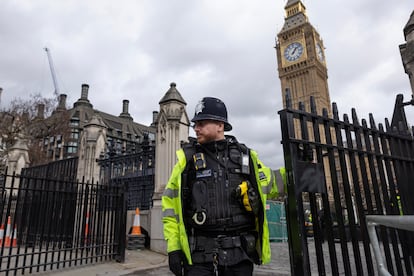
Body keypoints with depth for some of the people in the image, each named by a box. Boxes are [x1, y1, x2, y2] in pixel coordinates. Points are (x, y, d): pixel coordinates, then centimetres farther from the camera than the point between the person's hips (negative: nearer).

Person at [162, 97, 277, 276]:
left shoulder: (246, 156, 5)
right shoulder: (187, 158, -1)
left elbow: (271, 182, 21)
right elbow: (171, 204, 2)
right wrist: (173, 247, -2)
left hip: (239, 253, 2)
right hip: (199, 254, -1)